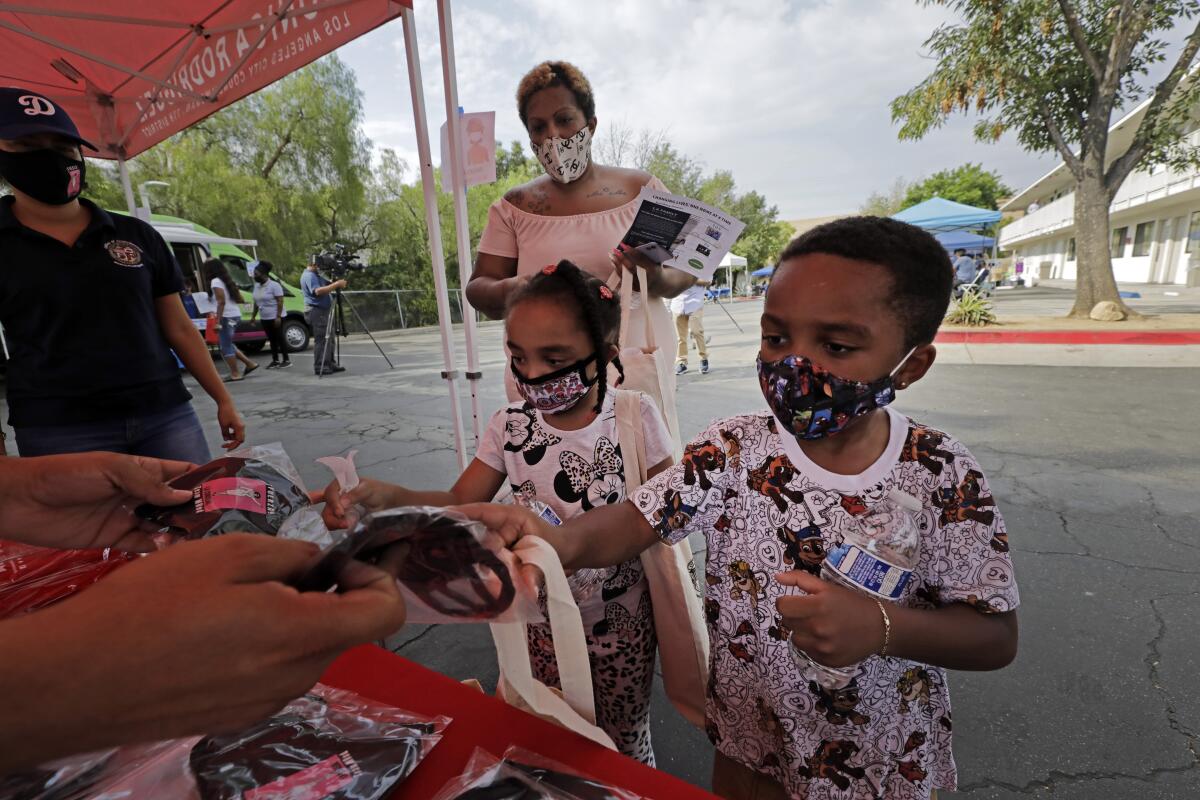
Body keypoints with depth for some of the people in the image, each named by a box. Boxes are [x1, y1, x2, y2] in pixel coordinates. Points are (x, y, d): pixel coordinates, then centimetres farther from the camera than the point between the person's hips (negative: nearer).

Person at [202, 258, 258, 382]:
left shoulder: (216, 281, -9)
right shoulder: (227, 280, 16)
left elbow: (221, 301, -19)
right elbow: (240, 299, 18)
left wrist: (218, 320, -20)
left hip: (227, 317, -9)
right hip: (235, 315, 9)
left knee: (226, 347, -2)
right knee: (228, 344, 18)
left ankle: (235, 374, 0)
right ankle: (250, 363, 16)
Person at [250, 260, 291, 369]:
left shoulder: (274, 285, -13)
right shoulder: (257, 286, 10)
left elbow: (280, 301, -16)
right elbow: (256, 302, 18)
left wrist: (278, 316, -22)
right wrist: (253, 316, 16)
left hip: (275, 317, -7)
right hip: (265, 318, 7)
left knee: (279, 338, -3)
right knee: (272, 339, 9)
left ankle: (287, 360, 5)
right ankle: (275, 361, 13)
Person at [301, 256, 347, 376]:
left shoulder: (317, 275, 19)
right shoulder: (309, 276, -13)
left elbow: (328, 285, 20)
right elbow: (318, 291, -28)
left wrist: (338, 283, -2)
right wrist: (337, 284, -30)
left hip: (324, 310, 10)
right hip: (316, 311, -10)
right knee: (321, 340, -9)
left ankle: (329, 364, 19)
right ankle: (320, 367, -5)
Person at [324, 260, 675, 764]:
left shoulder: (634, 419, -19)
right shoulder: (510, 426, -10)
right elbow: (462, 503, -7)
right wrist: (388, 495, -24)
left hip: (620, 620, -2)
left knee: (623, 741, 21)